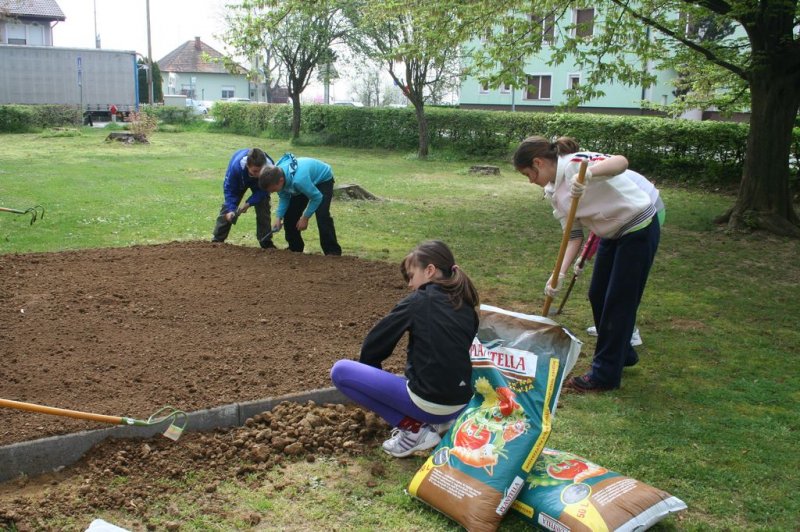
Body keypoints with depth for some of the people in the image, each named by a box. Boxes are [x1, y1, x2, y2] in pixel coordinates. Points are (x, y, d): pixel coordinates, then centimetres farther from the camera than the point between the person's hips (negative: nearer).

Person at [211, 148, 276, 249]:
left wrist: (249, 203, -36)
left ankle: (266, 242, -1)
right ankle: (217, 239, 8)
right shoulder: (236, 166, -45)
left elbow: (263, 190, -27)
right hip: (239, 182, 0)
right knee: (227, 207, -3)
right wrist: (231, 210, -41)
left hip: (260, 184, 0)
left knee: (263, 208, -12)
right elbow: (229, 189, -31)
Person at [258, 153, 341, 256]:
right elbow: (284, 198, -7)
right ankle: (295, 249, 18)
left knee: (322, 216, -24)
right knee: (289, 215, 3)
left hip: (323, 180, -7)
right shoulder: (275, 175, -23)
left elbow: (317, 197, -30)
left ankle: (333, 252, -15)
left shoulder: (298, 180, -46)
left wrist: (305, 218, -21)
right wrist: (278, 218, -19)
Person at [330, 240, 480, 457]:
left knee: (340, 371, 0)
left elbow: (376, 342, 1)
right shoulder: (468, 308, 8)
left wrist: (369, 369, 21)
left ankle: (414, 429, -4)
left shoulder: (418, 302, -8)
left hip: (429, 403, -7)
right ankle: (438, 420, 13)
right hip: (460, 406, 8)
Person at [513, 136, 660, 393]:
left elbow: (621, 161, -41)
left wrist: (588, 174, -59)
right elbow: (574, 234, 1)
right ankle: (622, 354, 38)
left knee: (618, 303, -2)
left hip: (639, 229, -9)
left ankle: (605, 375, 10)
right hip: (613, 234, 9)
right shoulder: (554, 191, 2)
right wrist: (560, 274, -10)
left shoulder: (574, 164, -24)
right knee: (597, 296, 16)